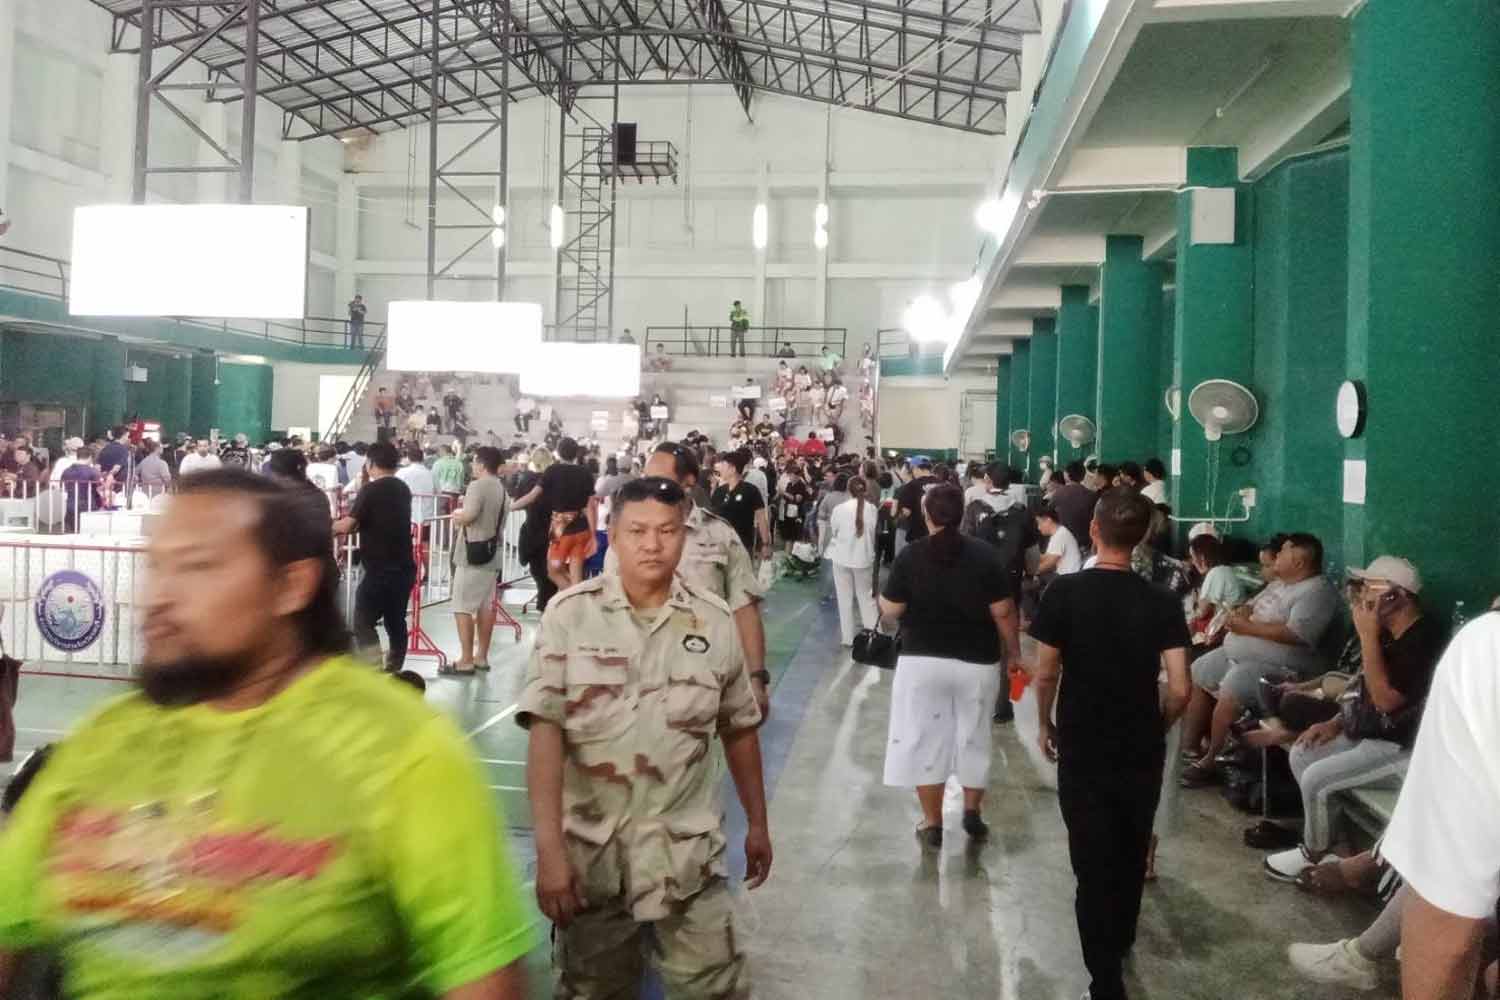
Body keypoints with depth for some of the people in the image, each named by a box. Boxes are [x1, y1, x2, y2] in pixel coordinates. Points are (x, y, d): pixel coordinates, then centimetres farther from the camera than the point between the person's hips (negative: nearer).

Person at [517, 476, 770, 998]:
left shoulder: (714, 621, -2)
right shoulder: (571, 612, -8)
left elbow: (739, 730, 10)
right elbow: (544, 728, -14)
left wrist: (757, 823, 16)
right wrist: (548, 846, -21)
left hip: (687, 857, 1)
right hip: (588, 855, 0)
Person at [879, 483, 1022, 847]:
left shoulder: (910, 555, -9)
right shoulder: (983, 555, -8)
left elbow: (890, 611, -6)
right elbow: (1003, 612, -7)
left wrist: (883, 594, 15)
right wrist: (1013, 653, 6)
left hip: (922, 660, -1)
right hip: (977, 662, 1)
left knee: (925, 739, 10)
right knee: (973, 737, 19)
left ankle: (932, 825, 16)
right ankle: (972, 812, 28)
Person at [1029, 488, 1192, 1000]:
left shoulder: (1064, 591, -14)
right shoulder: (1162, 602, -10)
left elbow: (1045, 674, -10)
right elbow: (1179, 689, -12)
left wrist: (1045, 724, 7)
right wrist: (1156, 726, 8)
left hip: (1082, 750, -2)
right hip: (1142, 751, 3)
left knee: (1093, 862, 8)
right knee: (1131, 854, 23)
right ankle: (1121, 941, 45)